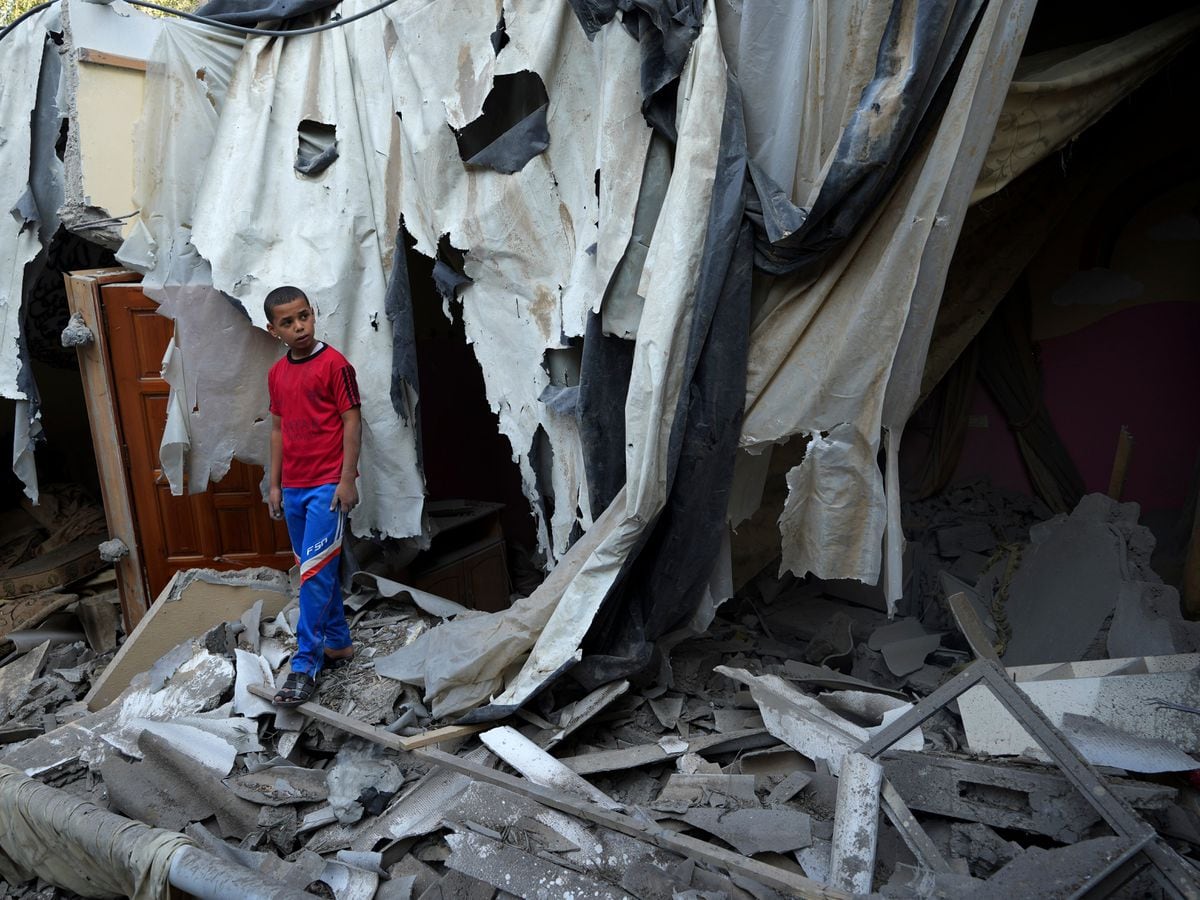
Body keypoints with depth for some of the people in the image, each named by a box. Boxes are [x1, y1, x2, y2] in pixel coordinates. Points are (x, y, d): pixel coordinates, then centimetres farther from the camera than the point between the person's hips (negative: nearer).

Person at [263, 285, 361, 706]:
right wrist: (274, 484, 13)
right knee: (317, 572, 14)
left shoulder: (334, 364, -9)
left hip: (328, 485, -7)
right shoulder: (277, 374, 10)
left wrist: (347, 479, -14)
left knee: (315, 573, -7)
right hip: (293, 488, 7)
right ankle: (338, 643, 28)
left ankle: (306, 666, -1)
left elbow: (351, 421, -10)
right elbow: (278, 430, 15)